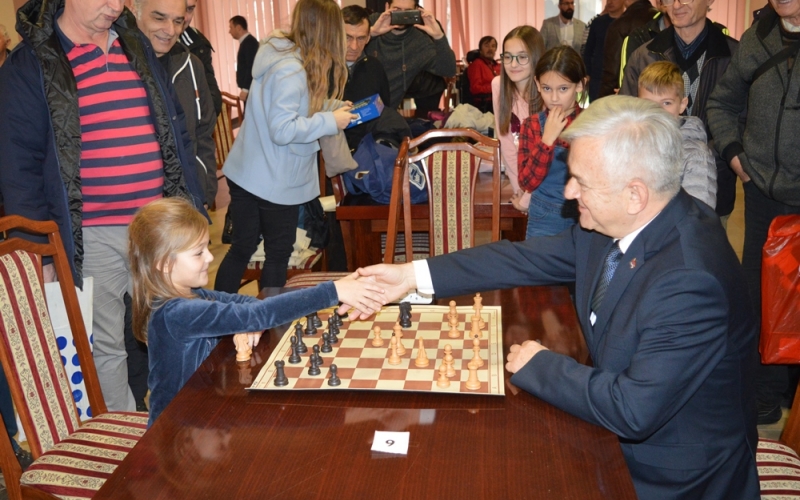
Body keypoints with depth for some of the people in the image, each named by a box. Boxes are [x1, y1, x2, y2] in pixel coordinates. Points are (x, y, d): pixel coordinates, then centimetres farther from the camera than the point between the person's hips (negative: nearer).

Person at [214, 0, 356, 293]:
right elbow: (282, 131, -26)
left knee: (242, 248, 17)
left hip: (246, 173, 8)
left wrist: (332, 109, 8)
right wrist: (331, 121, -18)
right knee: (278, 254, 10)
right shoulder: (292, 70, -23)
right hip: (277, 182, -8)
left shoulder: (277, 52, 5)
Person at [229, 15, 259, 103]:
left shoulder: (250, 42, -13)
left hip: (250, 90, -10)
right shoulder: (246, 42, 17)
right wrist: (244, 88, 16)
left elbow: (251, 67, -21)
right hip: (248, 89, 10)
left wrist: (245, 89, -21)